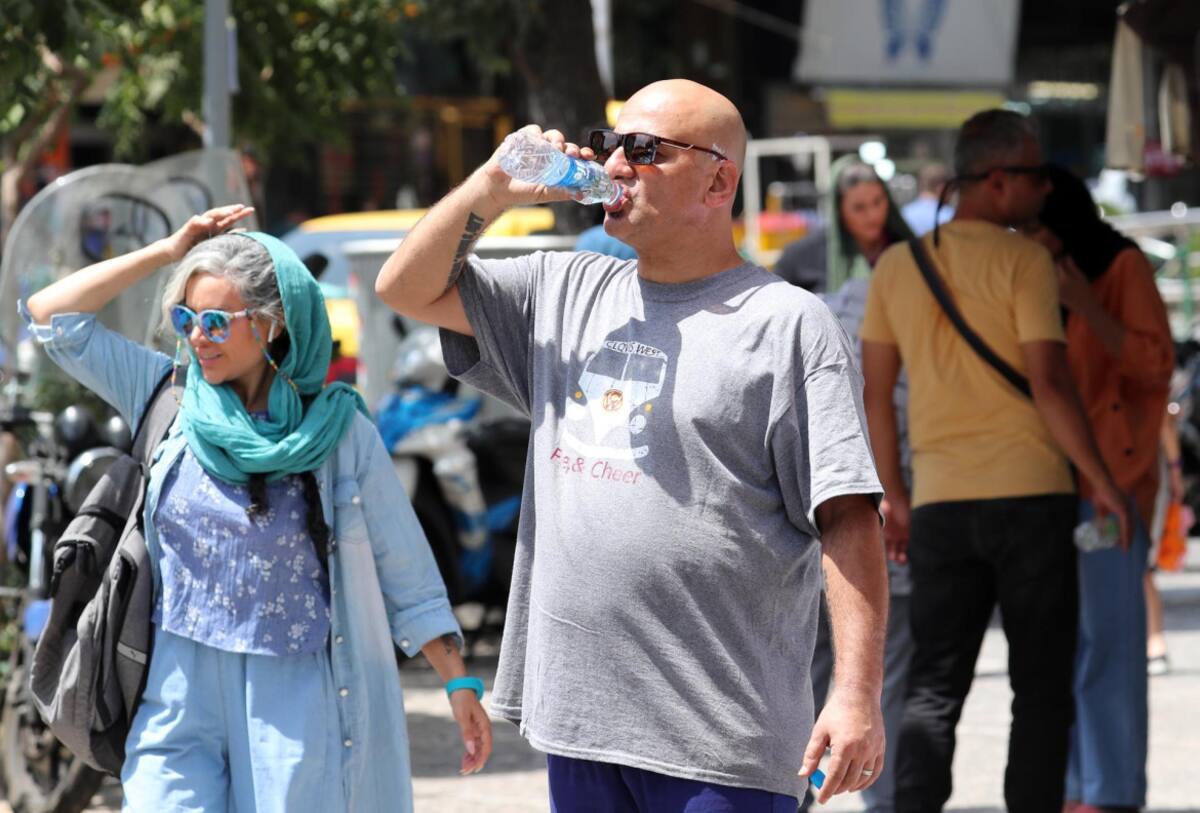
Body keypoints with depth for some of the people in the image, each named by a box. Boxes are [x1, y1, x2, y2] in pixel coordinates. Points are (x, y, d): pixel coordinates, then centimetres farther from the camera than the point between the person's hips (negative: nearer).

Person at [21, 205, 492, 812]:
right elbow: (51, 315, 5)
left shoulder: (340, 432, 0)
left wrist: (459, 682, 0)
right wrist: (169, 251, 2)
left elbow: (405, 574, 4)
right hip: (179, 695, 2)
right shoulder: (169, 399, 7)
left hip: (296, 702, -2)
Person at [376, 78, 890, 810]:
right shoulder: (567, 292, 15)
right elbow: (408, 289, 19)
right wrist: (490, 188, 3)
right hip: (577, 717, 6)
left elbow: (848, 518, -10)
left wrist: (858, 696, -18)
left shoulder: (790, 325, -5)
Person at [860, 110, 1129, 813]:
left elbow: (876, 392, 11)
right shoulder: (1024, 262, -7)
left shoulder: (897, 265, 9)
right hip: (1031, 493, -4)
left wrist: (895, 495, 19)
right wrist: (1103, 484, -6)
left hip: (940, 501, 4)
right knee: (1042, 683, 5)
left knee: (934, 685, 5)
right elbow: (1050, 384, -14)